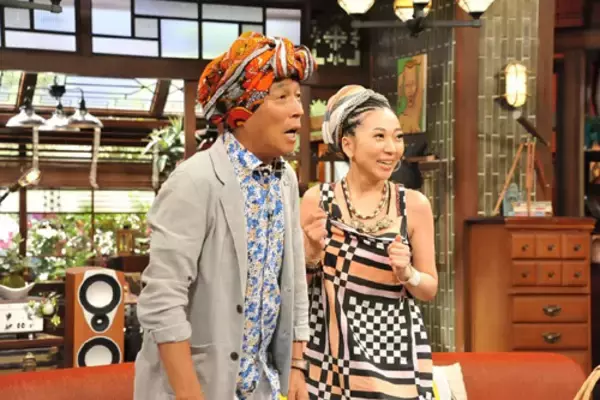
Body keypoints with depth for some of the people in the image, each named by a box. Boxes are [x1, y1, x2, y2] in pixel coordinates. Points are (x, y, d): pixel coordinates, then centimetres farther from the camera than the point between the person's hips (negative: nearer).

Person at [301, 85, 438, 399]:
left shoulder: (414, 205, -4)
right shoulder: (317, 200, -4)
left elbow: (430, 289, 4)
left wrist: (407, 274, -16)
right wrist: (312, 253, -14)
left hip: (394, 351, 0)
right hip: (330, 352, 0)